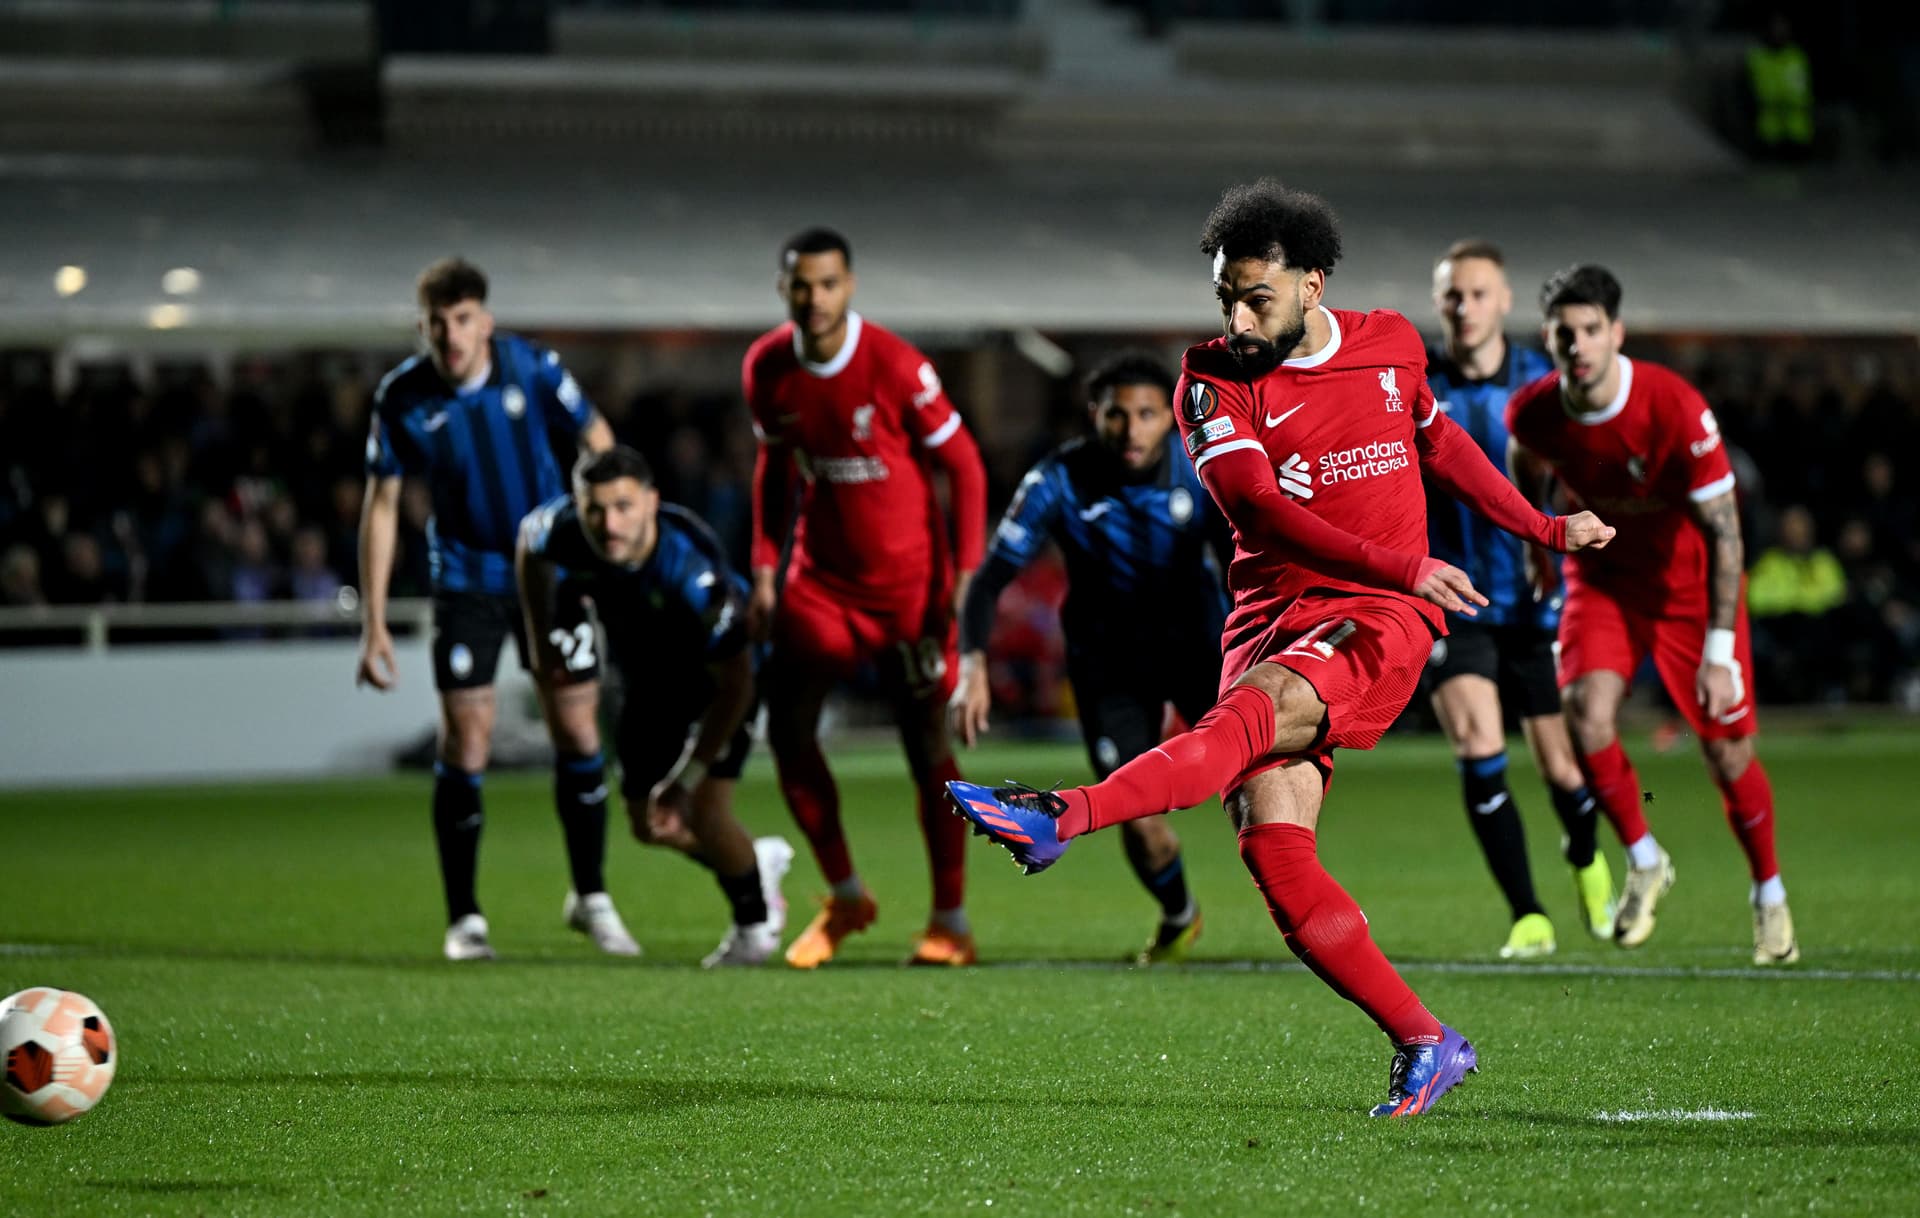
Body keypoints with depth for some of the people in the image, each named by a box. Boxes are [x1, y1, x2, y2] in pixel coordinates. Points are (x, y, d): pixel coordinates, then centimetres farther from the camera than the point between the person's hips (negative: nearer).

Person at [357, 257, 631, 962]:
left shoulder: (530, 368, -12)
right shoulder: (401, 397, -11)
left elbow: (595, 439, 2)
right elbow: (382, 505, -4)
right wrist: (373, 623, -6)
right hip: (465, 580, -1)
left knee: (577, 731, 0)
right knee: (465, 739, -7)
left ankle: (590, 898, 16)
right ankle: (464, 918, 4)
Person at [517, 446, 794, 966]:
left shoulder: (692, 574, -43)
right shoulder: (563, 529, -29)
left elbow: (734, 684, -32)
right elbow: (530, 546, 0)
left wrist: (686, 779, -28)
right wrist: (541, 642, 4)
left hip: (721, 671, -6)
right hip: (648, 679, 6)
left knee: (703, 815, -15)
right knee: (649, 824, 10)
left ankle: (756, 921, 17)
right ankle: (760, 859, 40)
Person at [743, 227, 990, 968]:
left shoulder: (896, 366, -18)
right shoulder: (766, 369, -3)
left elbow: (963, 465, -11)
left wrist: (967, 574, -15)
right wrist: (766, 572, 7)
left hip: (909, 579, -4)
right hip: (821, 575, 4)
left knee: (927, 744, -2)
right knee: (787, 730, -2)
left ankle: (951, 922, 10)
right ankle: (845, 897, 16)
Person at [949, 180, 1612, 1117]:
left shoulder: (1390, 345, 9)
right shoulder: (1214, 380, 1)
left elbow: (1438, 442, 31)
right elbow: (1259, 507, -15)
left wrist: (1545, 530, 36)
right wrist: (1402, 566, -25)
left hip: (1379, 621, -2)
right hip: (1272, 616, 2)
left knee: (1252, 714, -32)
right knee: (1273, 849, -14)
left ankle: (1061, 817, -51)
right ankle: (1424, 1045, -5)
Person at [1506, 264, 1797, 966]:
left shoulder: (1676, 409, -29)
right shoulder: (1532, 413, -17)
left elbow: (1723, 532, -25)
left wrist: (1717, 655, -28)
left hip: (1689, 581, -3)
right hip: (1603, 576, 3)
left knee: (1727, 750, -4)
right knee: (1585, 710, -21)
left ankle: (1769, 895, 20)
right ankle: (1643, 862, 2)